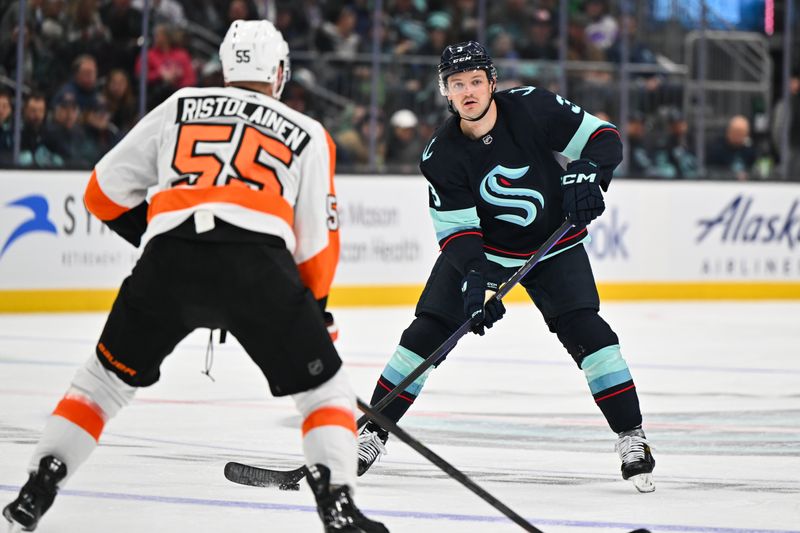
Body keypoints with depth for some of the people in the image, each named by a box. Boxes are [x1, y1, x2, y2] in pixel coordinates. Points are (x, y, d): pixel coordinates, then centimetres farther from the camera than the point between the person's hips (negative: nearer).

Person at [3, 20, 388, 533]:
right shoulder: (308, 134, 24)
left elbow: (106, 191, 25)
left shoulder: (180, 106, 27)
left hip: (168, 260, 2)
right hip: (257, 263, -2)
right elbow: (317, 241, 22)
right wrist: (314, 308, 37)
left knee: (109, 375, 22)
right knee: (323, 386, 14)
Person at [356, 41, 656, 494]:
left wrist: (587, 172, -34)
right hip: (480, 249, 1)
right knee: (427, 332, -8)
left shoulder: (533, 108, -20)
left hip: (554, 242, -1)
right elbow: (456, 231, -18)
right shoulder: (441, 155, -17)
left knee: (584, 329, -19)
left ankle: (631, 436, -10)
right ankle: (372, 433, 3)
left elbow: (606, 139, -13)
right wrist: (475, 279, -35)